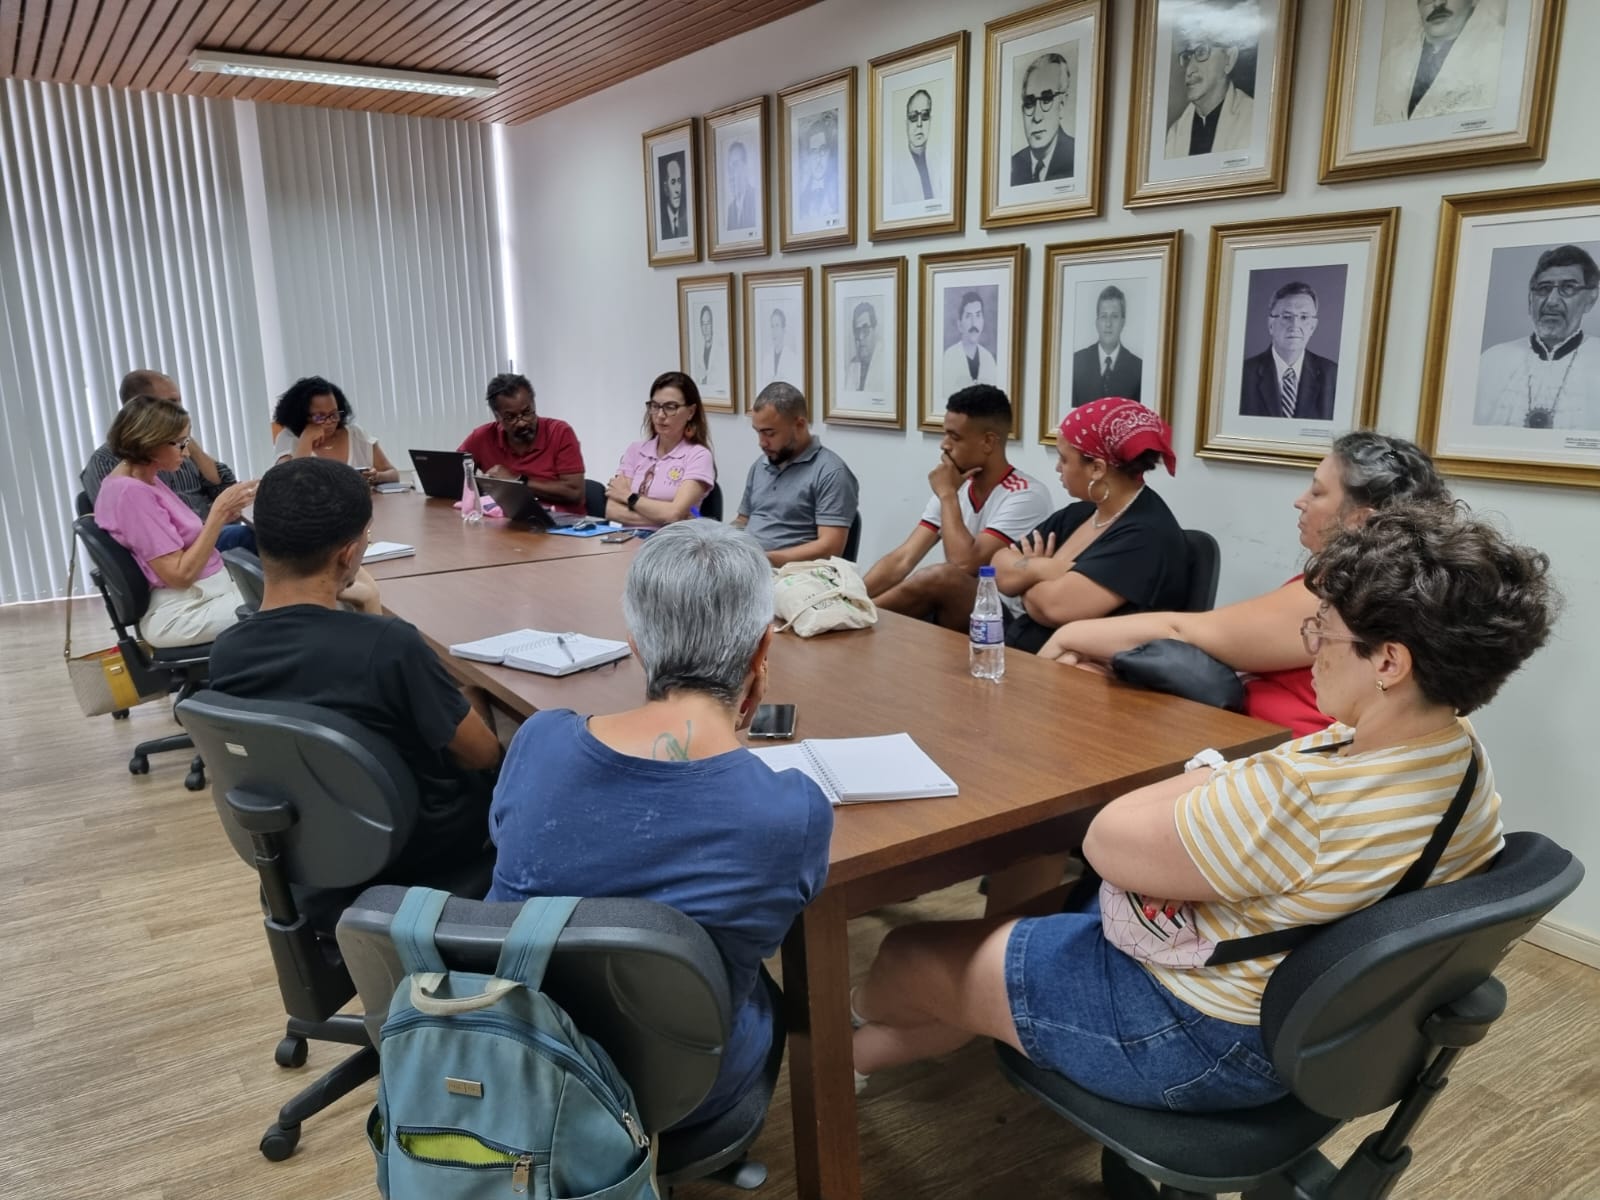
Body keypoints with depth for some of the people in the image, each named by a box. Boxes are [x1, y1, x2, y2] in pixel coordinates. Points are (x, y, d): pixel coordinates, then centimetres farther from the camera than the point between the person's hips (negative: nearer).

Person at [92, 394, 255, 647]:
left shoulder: (145, 479, 11)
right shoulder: (130, 492, -17)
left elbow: (185, 541, 11)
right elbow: (180, 574, -21)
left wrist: (222, 513, -2)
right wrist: (219, 511, -19)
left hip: (203, 597, 9)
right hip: (184, 614, -9)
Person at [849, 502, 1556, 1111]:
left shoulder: (1298, 797, -37)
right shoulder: (1462, 758, -6)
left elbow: (1107, 841, -24)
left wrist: (1203, 777, -10)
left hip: (1196, 1043, -9)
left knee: (911, 956, 10)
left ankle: (853, 1014, 45)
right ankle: (860, 1053, 42)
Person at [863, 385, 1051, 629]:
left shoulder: (1026, 496, -15)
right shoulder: (954, 489, 6)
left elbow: (965, 565, -25)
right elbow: (903, 559, -1)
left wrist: (948, 495, -14)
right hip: (951, 612, 6)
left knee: (942, 576, -32)